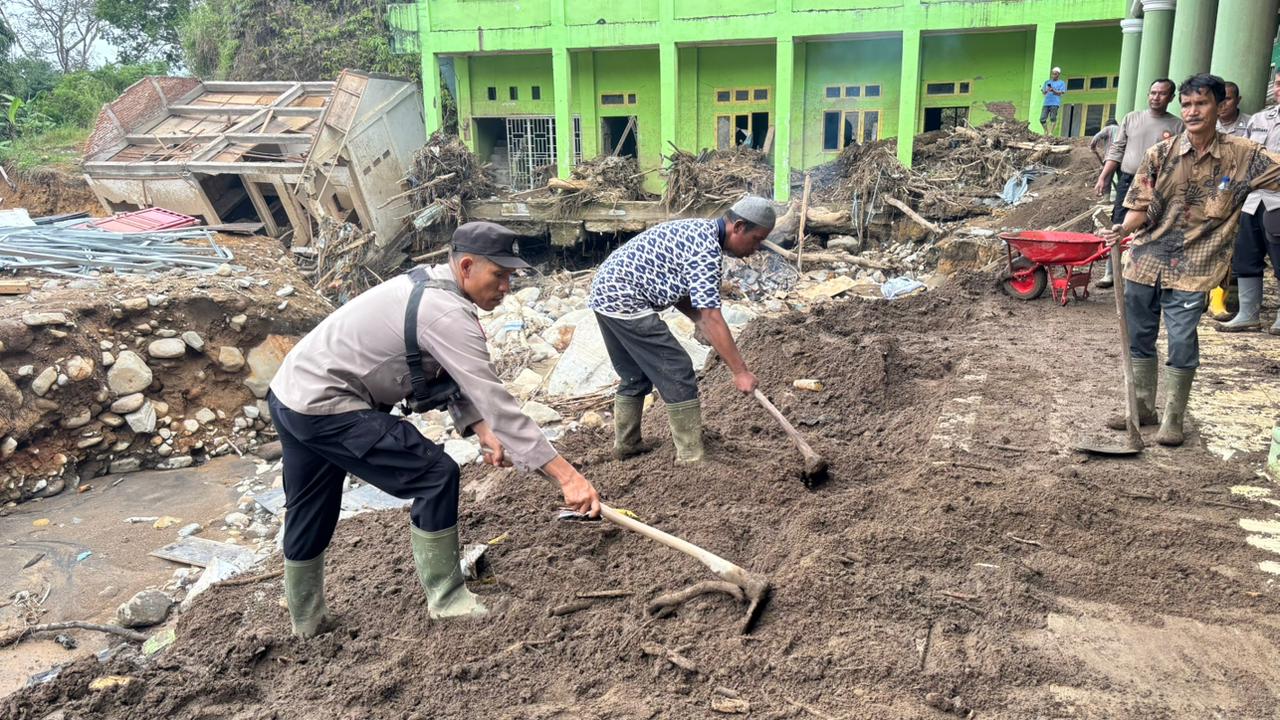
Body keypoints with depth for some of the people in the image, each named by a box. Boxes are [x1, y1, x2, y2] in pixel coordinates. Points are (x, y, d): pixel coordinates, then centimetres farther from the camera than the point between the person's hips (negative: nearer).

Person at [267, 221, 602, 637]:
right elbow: (496, 401, -27)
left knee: (309, 512, 23)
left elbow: (450, 378, 12)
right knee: (436, 475, -8)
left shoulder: (429, 287, 8)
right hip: (325, 407, -10)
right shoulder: (446, 313, -23)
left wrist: (480, 429, -4)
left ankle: (305, 620, 41)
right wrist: (566, 475, -26)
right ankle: (446, 600, 4)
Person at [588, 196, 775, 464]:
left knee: (636, 376, 20)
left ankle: (625, 445, 30)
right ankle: (691, 459, -2)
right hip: (625, 301, -10)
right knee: (677, 374, -6)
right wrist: (740, 371, -18)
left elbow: (679, 293, 16)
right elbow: (711, 319, -22)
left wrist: (712, 333, 7)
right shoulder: (706, 249, -18)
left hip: (605, 292, 10)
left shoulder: (699, 232, 13)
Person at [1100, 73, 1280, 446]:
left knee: (1182, 343, -2)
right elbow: (1141, 206, -2)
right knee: (1139, 338, 11)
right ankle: (1142, 408, 28)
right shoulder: (1161, 153, -2)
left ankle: (1173, 420, 15)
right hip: (1145, 260, 2)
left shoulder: (1243, 155, -3)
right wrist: (1122, 229, -20)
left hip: (1191, 269, -2)